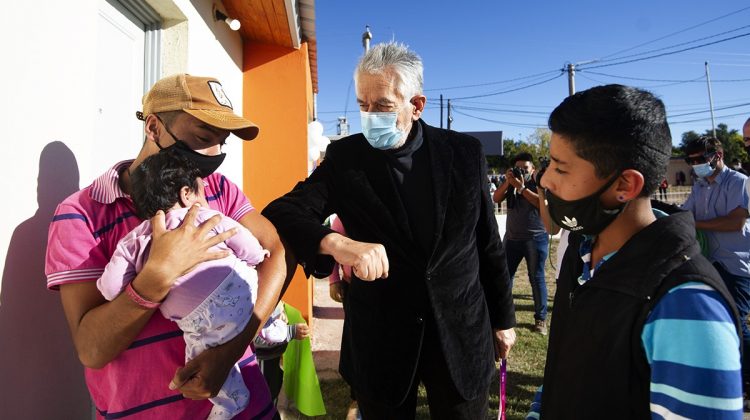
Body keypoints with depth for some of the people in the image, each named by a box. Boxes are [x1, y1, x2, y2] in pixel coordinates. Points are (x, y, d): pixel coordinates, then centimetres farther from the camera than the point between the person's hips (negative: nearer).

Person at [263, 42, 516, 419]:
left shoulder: (465, 152, -4)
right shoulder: (346, 157, -6)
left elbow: (488, 243, 4)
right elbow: (280, 213, -15)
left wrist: (503, 317, 10)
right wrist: (336, 243, -35)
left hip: (462, 335, 1)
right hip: (379, 341, 0)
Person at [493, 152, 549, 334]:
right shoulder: (511, 184, 11)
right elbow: (496, 199, 0)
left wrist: (521, 187, -19)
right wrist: (507, 182, -12)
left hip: (535, 239, -5)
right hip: (511, 238, 5)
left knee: (536, 278, 0)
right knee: (505, 275, 6)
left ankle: (541, 318, 9)